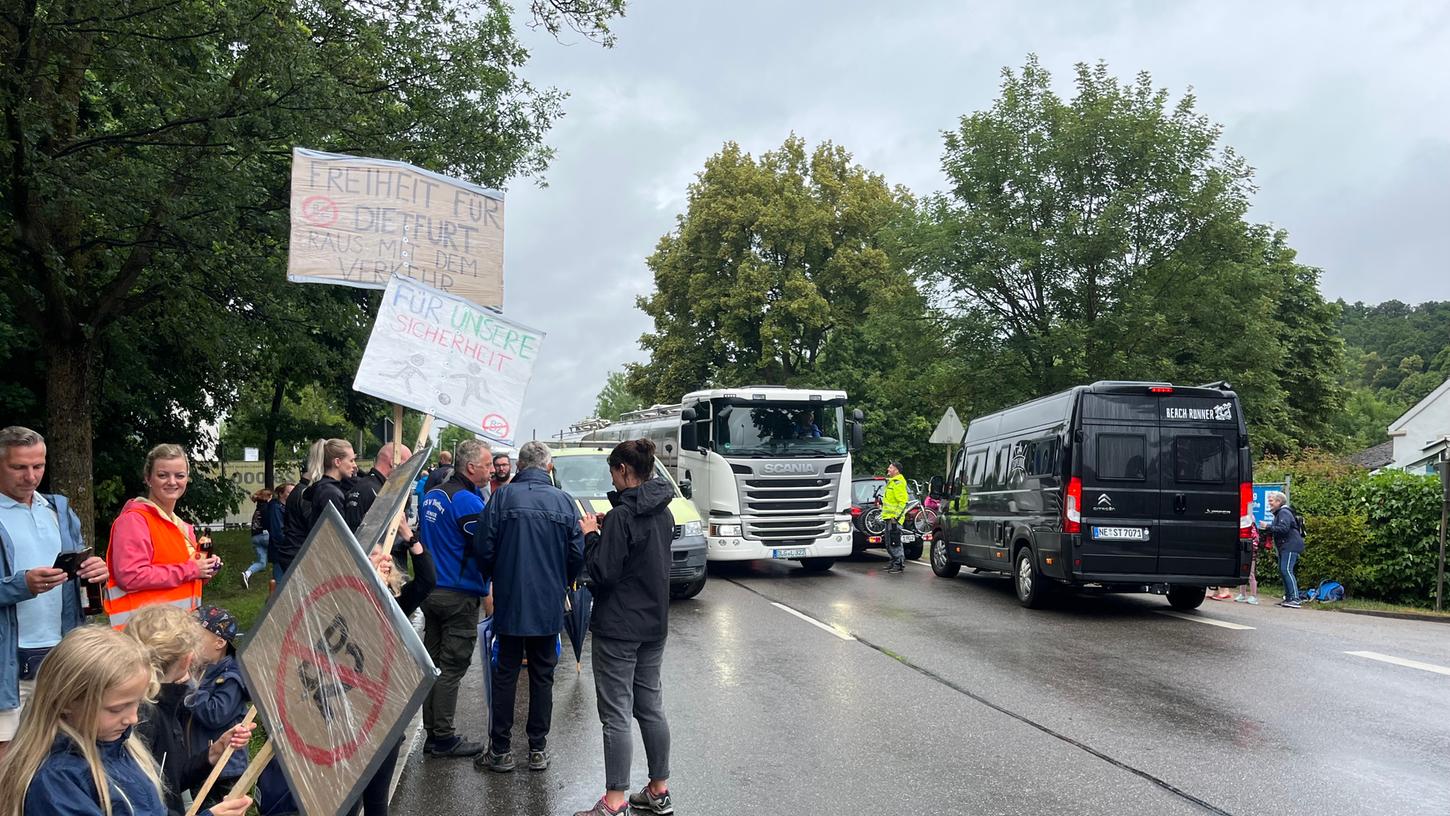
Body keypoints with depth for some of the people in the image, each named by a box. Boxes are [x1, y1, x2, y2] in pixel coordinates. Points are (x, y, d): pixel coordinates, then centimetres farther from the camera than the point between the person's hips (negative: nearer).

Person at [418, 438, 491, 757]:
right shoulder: (468, 501, -17)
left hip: (431, 591, 9)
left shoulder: (432, 495, 11)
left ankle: (432, 732, 20)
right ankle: (444, 738, 3)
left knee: (433, 663, 13)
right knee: (452, 668, -2)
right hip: (459, 596, -9)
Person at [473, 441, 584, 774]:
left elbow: (483, 549, -8)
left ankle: (500, 750, 13)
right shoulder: (564, 501, -3)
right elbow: (577, 554, -1)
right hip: (549, 606, 1)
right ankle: (538, 749, 16)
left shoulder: (503, 497, -8)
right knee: (542, 676, 11)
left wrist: (489, 581, 12)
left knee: (505, 674, 9)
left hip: (509, 603, -1)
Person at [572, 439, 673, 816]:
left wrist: (592, 536, -5)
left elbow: (603, 572, -19)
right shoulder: (663, 512, 7)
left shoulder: (622, 515, -18)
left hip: (618, 628, -8)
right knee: (651, 707, 15)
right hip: (654, 625, 8)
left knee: (616, 714, -2)